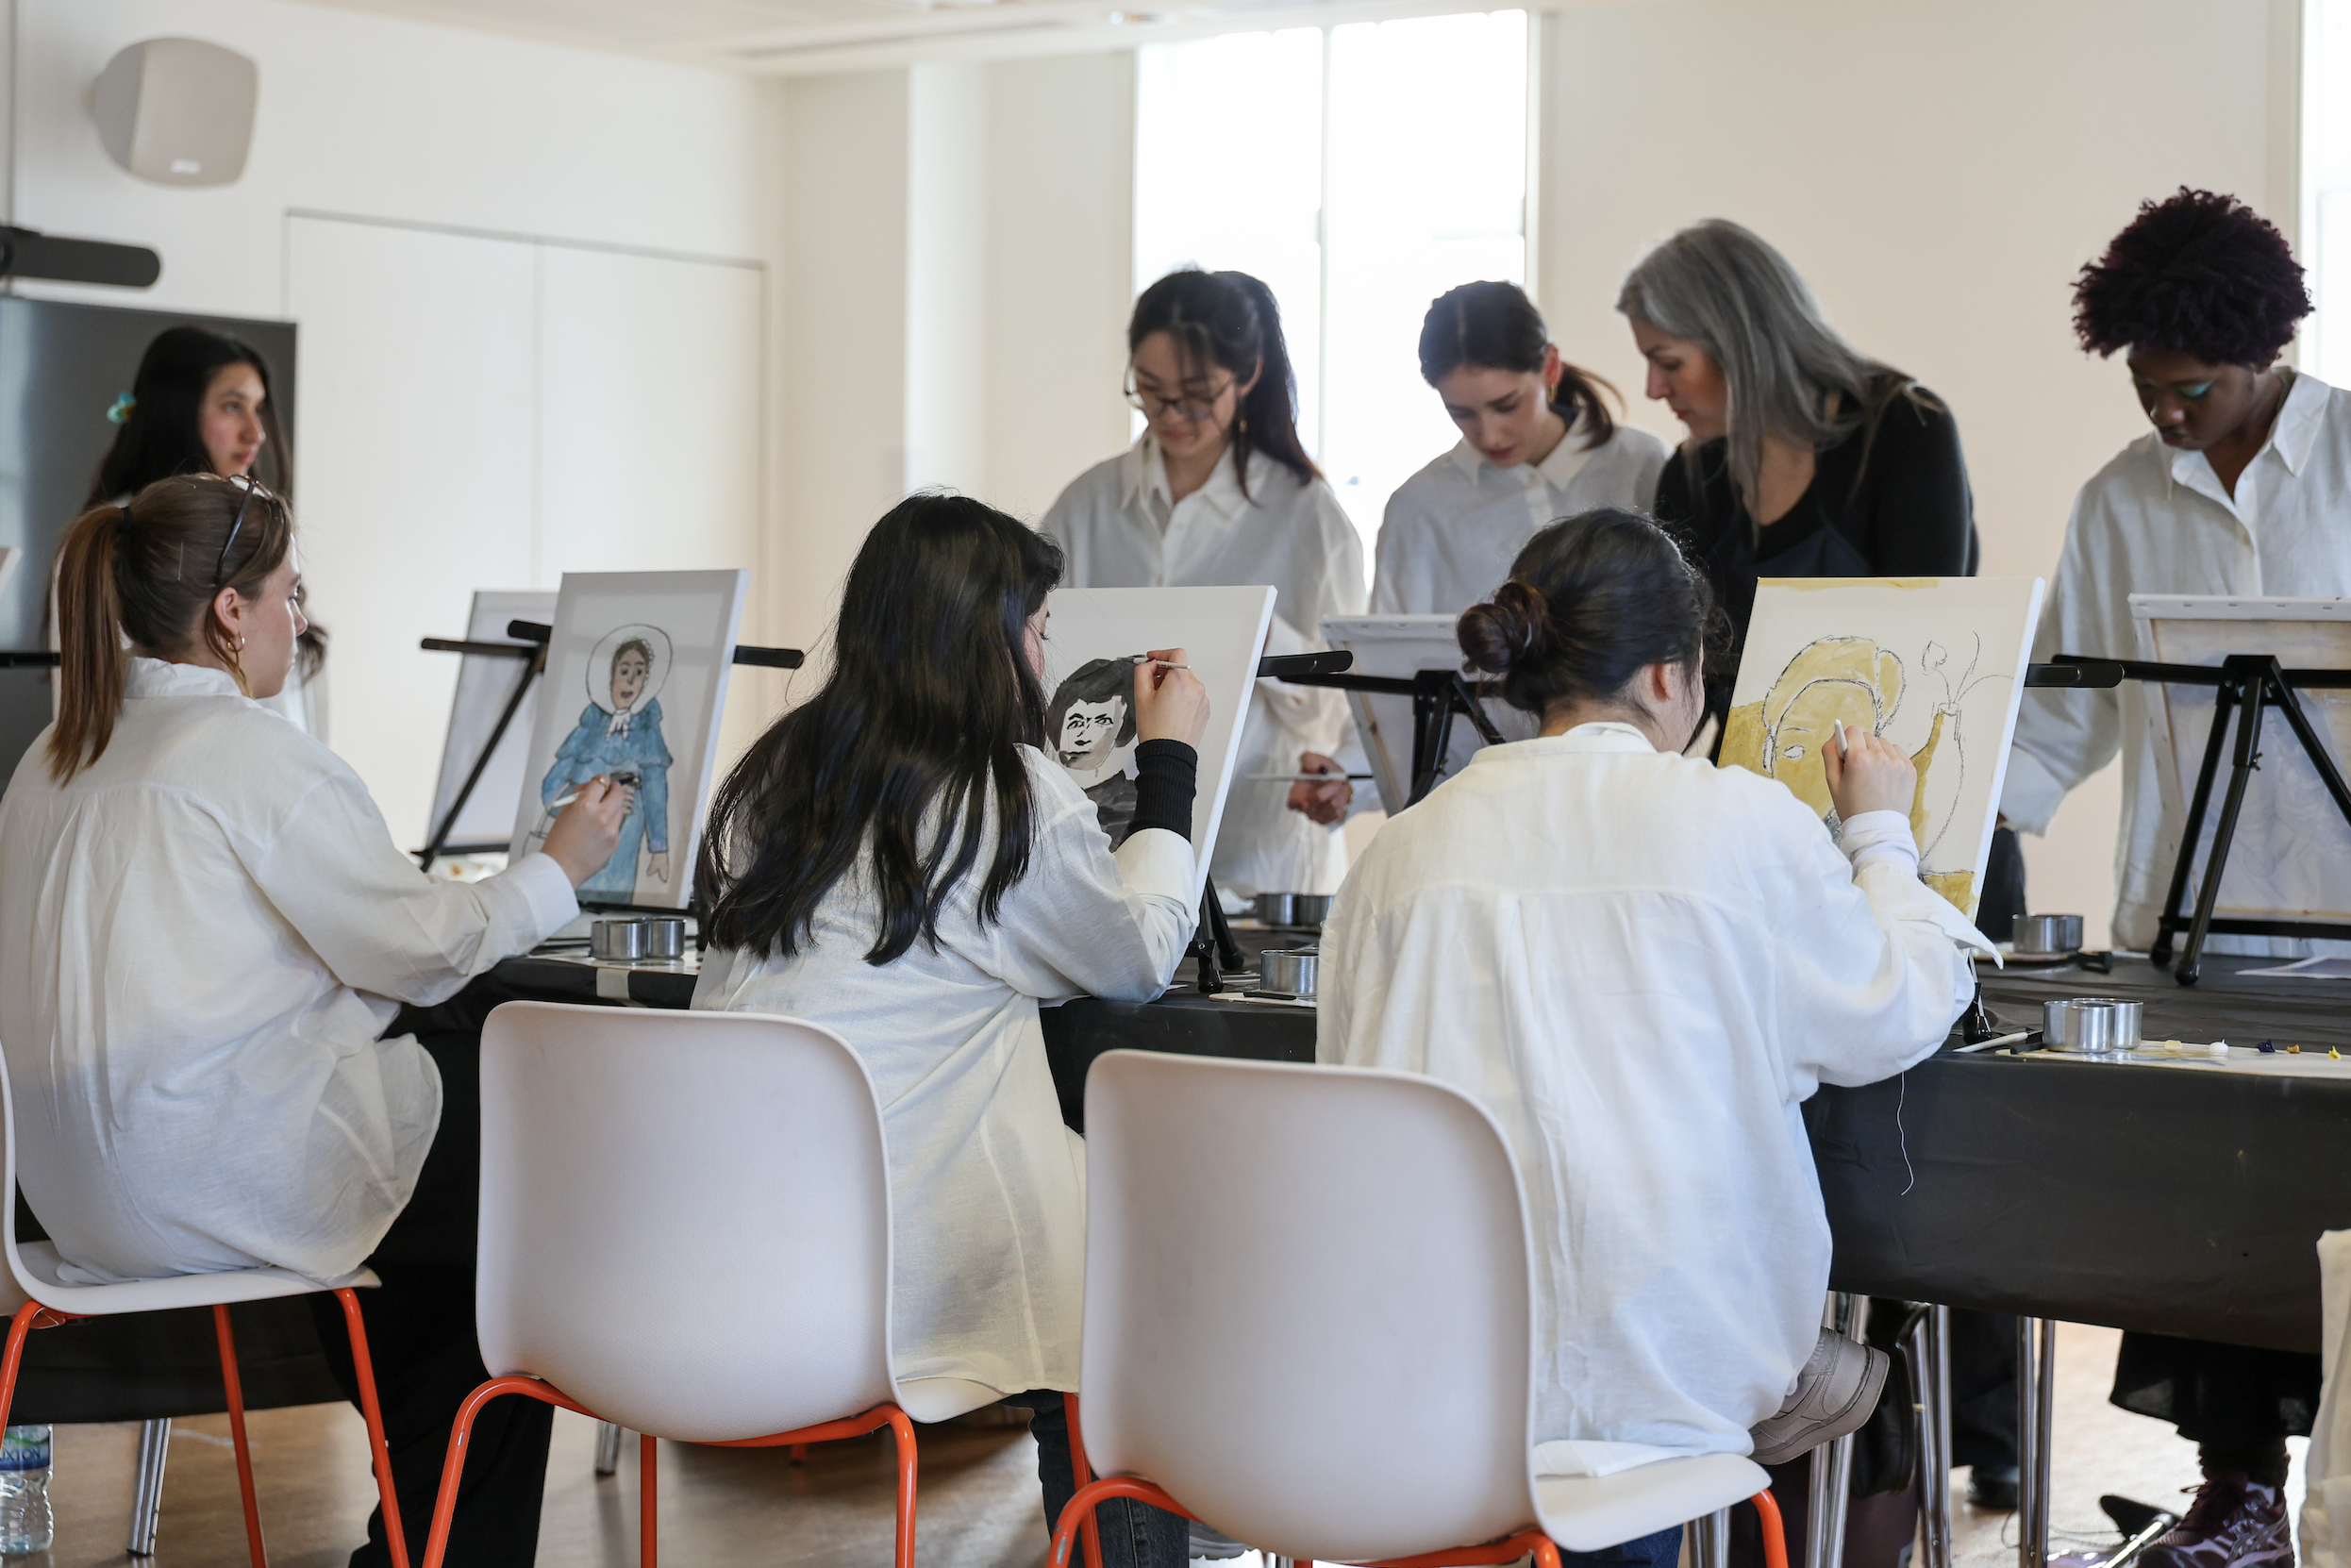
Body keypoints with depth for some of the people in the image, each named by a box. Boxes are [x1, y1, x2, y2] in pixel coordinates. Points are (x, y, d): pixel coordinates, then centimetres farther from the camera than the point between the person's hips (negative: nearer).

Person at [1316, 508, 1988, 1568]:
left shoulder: (1400, 851, 7)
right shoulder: (1739, 822, -2)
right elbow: (1896, 1020, 9)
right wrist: (1880, 835, 26)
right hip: (1658, 1352, -4)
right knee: (1858, 1371, 25)